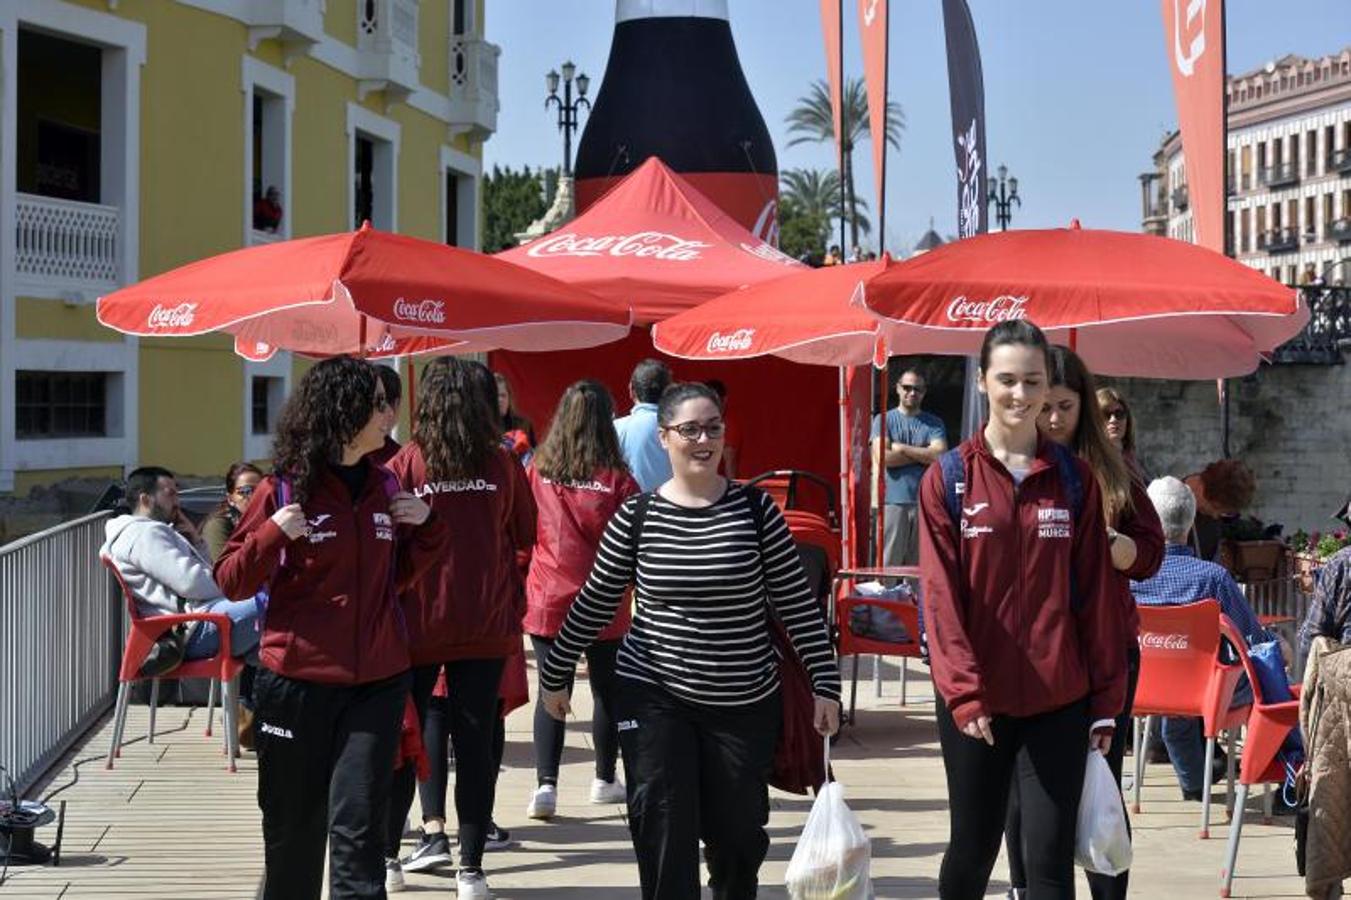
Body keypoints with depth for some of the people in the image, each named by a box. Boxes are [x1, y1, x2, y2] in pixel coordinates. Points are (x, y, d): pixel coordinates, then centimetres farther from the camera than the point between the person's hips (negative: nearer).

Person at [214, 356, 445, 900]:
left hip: (377, 683, 3)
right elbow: (231, 582, -4)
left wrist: (425, 527, 4)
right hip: (296, 683, -3)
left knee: (358, 825, -4)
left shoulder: (382, 488, 7)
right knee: (294, 825, 12)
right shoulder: (284, 489, -6)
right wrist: (272, 534, -20)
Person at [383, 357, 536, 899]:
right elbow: (525, 535, 4)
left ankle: (387, 854, 19)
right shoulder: (501, 465, -4)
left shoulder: (406, 464, -9)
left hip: (420, 621, -1)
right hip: (486, 625, 1)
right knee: (474, 742, 5)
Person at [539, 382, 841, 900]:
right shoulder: (636, 516, -3)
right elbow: (595, 603, 7)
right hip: (653, 696, 0)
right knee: (664, 834, -5)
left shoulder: (755, 509, -4)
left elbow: (798, 603, -2)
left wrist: (825, 684, -6)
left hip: (746, 702, 1)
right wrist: (556, 674, 12)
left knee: (737, 832, 11)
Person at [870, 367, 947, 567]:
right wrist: (923, 454, -2)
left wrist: (902, 448, -3)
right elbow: (882, 456, -8)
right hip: (893, 500, -2)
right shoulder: (883, 420, 9)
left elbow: (939, 454, -5)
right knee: (889, 563, -6)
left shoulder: (934, 423, 14)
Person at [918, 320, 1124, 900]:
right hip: (975, 703, -1)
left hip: (1058, 702, 1)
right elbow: (940, 594, -6)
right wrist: (963, 691, -16)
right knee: (972, 849, 11)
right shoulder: (947, 479, -1)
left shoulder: (1075, 480, 5)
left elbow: (1096, 595, 6)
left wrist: (1105, 700, 4)